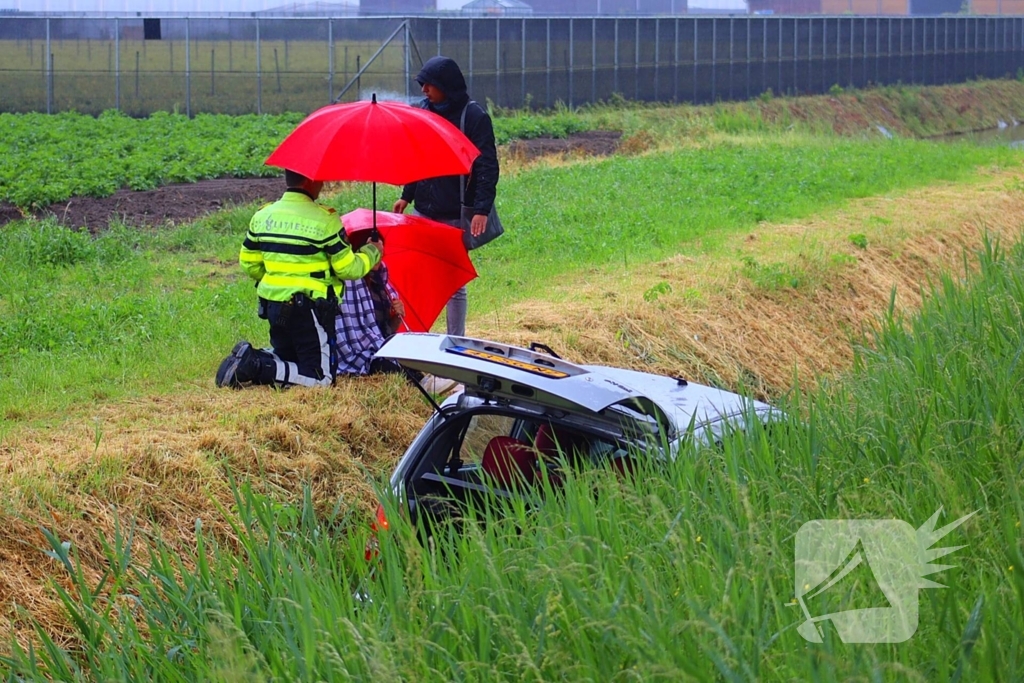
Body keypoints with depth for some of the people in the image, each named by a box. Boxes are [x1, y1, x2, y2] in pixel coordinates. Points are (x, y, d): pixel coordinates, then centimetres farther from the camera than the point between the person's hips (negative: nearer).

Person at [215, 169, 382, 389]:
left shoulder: (262, 216, 4)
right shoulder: (324, 220, -13)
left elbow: (249, 264, 11)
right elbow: (348, 269, -9)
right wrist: (372, 253, 11)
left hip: (273, 306, 7)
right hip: (310, 311, -7)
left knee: (286, 361, 25)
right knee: (320, 376, -2)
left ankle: (246, 359, -3)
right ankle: (257, 367, -18)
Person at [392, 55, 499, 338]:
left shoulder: (474, 116, -8)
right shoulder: (423, 111, 9)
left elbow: (487, 166, -12)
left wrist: (482, 209, -20)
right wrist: (407, 196, 17)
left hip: (456, 217, -5)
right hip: (424, 210, 5)